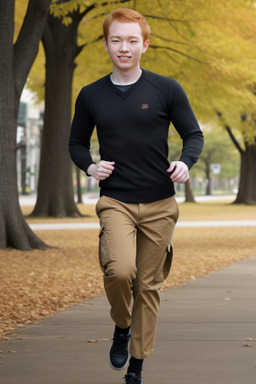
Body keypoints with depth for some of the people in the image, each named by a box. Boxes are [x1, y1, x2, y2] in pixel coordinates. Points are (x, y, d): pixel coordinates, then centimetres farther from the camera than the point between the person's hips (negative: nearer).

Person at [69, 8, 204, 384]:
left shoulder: (166, 90, 0)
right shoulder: (91, 96, 5)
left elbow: (193, 134, 6)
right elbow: (77, 142, 16)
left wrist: (185, 163, -15)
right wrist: (90, 166, -5)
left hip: (159, 204, 0)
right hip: (115, 201, 0)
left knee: (148, 285, 5)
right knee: (120, 270, -25)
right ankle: (121, 327, 7)